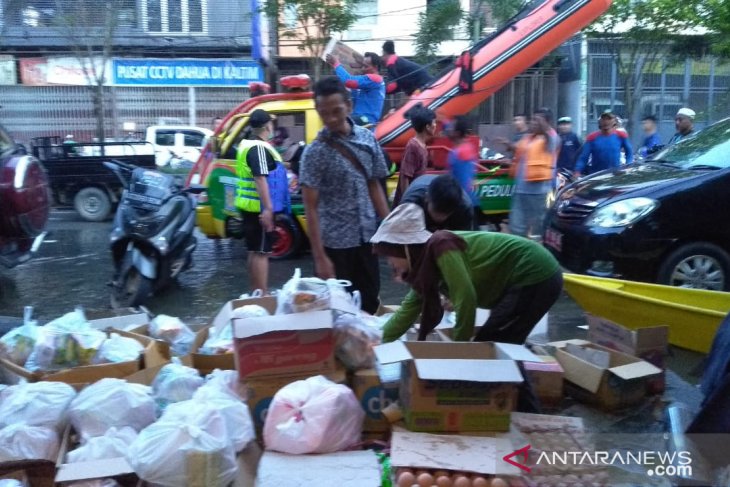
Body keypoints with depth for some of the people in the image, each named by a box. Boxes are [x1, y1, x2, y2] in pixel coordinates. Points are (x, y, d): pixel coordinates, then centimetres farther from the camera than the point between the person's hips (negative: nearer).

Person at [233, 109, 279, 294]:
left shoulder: (246, 144, 14)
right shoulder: (259, 148, -17)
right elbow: (260, 179, -25)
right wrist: (267, 208, -28)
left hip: (248, 206, 10)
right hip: (260, 208, -10)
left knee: (254, 251, 16)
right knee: (261, 252, -4)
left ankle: (256, 292, 25)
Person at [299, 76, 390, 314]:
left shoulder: (367, 138, 2)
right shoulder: (315, 152, -11)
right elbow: (311, 207, -12)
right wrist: (320, 256, -15)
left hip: (367, 238, 4)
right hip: (335, 243, -4)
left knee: (370, 302, 15)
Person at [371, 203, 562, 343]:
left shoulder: (440, 247, -21)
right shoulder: (425, 262, 6)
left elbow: (465, 297, -24)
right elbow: (409, 308, 14)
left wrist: (460, 347, -12)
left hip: (535, 277, -9)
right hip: (531, 276, 9)